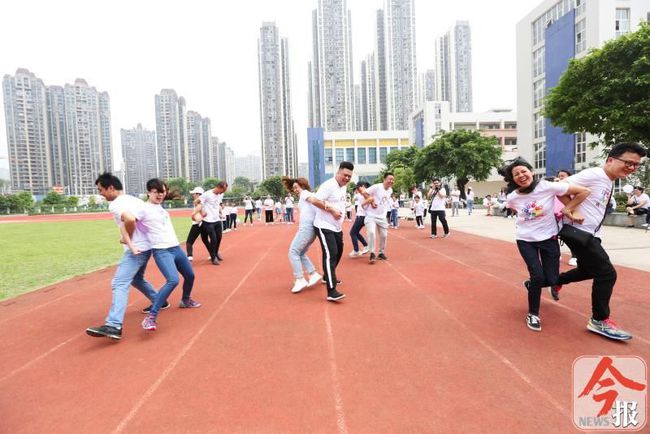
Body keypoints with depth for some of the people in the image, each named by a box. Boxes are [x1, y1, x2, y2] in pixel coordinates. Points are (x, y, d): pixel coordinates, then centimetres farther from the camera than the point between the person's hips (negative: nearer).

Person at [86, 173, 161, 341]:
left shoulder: (115, 204, -13)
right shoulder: (133, 199, 15)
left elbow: (130, 220, -33)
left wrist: (127, 238, -15)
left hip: (135, 249, -10)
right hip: (146, 246, 10)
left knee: (119, 284, -15)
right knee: (136, 278, 27)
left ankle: (114, 326, -24)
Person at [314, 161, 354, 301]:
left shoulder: (343, 186, 10)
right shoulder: (329, 185, -19)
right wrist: (332, 210, -23)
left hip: (337, 227, 10)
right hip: (324, 226, -10)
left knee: (338, 252, 21)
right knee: (330, 255, -17)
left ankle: (328, 277, 42)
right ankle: (331, 292, -19)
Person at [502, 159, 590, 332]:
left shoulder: (548, 187, -18)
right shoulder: (512, 198, -11)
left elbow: (584, 191, -12)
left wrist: (567, 209, -12)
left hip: (549, 238, 1)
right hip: (525, 240, 0)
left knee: (551, 280, 1)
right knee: (537, 276, -11)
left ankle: (531, 284, 39)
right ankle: (533, 314, 11)